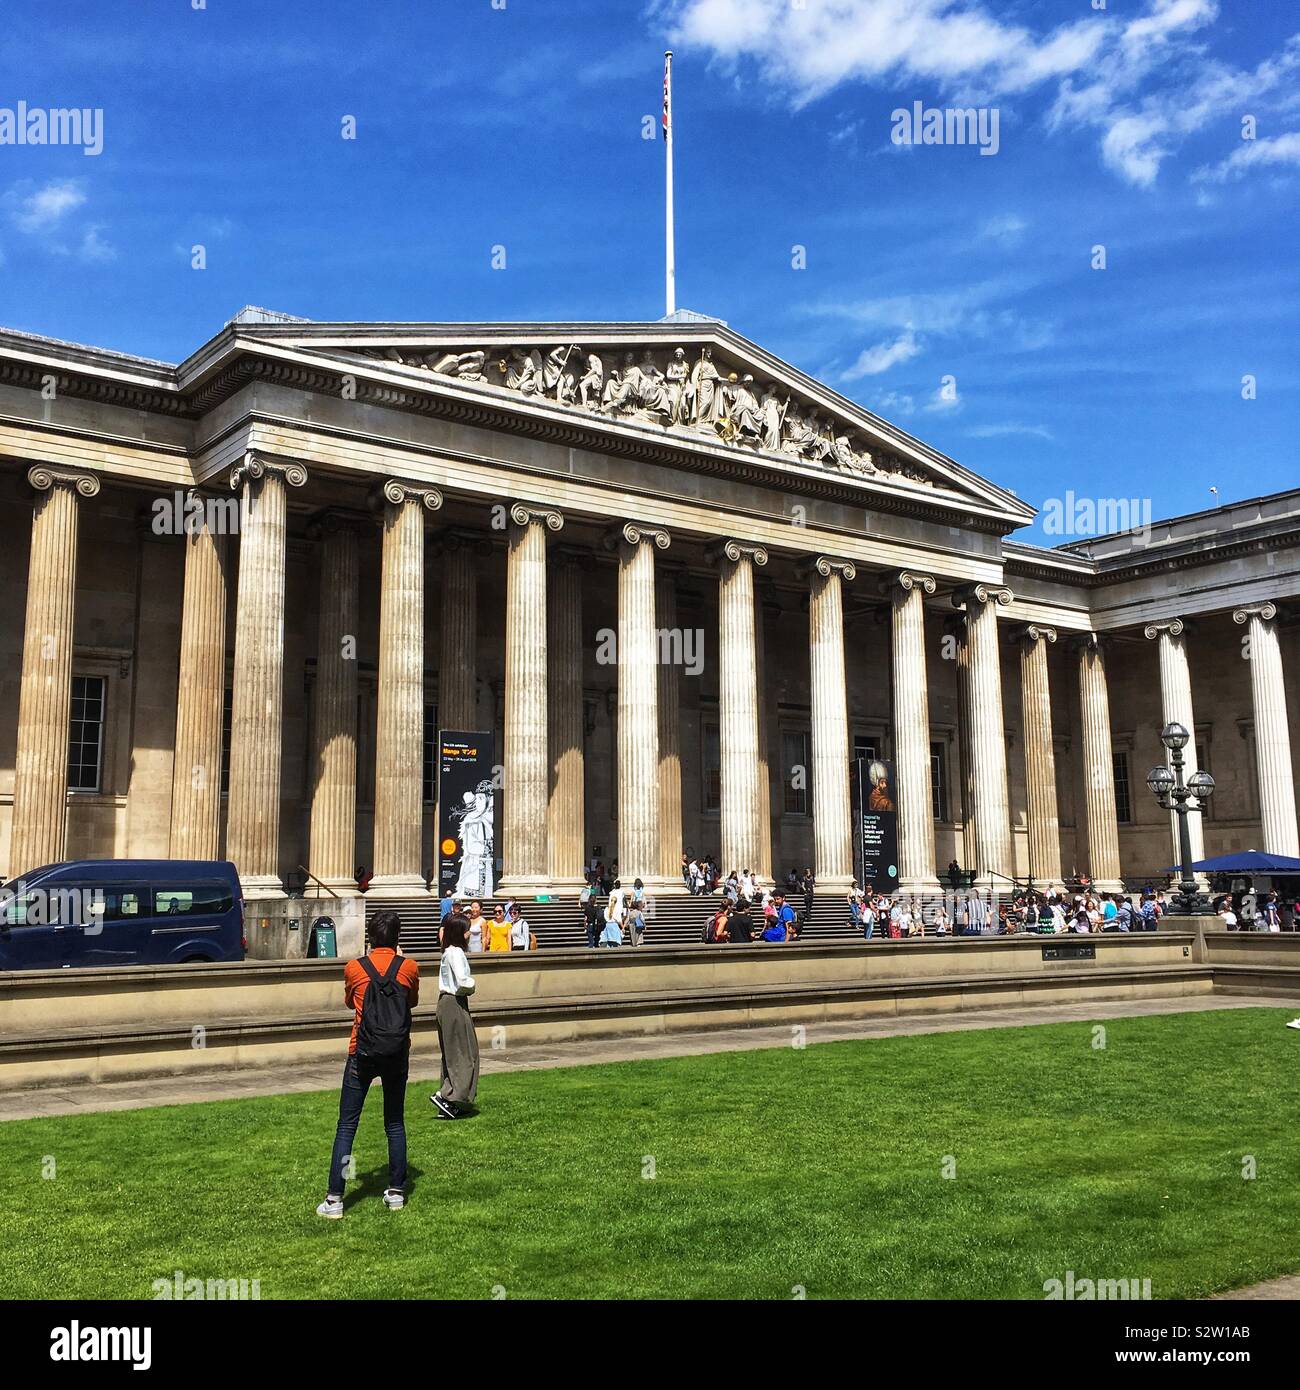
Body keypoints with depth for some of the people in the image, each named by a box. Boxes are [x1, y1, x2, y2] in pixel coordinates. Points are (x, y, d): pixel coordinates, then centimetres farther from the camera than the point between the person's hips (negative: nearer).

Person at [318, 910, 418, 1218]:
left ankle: (334, 1200, 2)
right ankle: (396, 1192, 17)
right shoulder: (408, 967, -4)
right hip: (397, 1054, 2)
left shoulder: (354, 968, -5)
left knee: (346, 1127, 3)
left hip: (362, 1054, -1)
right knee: (395, 1124, 14)